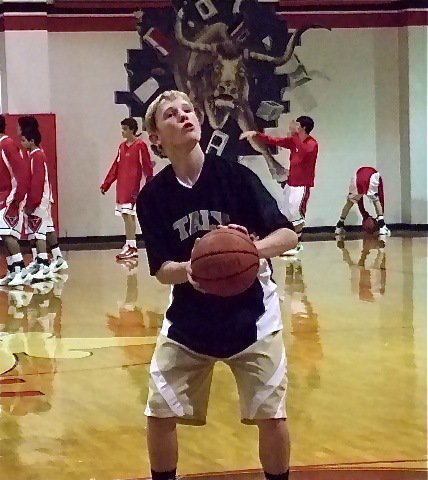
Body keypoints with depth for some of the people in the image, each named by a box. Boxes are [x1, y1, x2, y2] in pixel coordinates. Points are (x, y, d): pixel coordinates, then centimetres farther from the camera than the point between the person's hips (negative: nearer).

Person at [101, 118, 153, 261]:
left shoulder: (140, 146, -7)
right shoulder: (122, 147, 15)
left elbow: (147, 167, -9)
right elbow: (116, 167, 18)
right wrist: (106, 184, 16)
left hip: (132, 187, -8)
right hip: (122, 187, 8)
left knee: (127, 215, -12)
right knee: (126, 216, 9)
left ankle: (131, 247, -9)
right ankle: (131, 246, 13)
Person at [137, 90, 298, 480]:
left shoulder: (235, 175, -13)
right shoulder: (153, 196, -8)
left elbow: (288, 235, -14)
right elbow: (162, 270, -10)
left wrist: (254, 248, -35)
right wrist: (188, 269, -33)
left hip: (251, 316, -1)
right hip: (189, 320, 2)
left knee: (271, 415, -3)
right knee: (160, 413, -1)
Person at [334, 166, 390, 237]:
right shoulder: (378, 177, 41)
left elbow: (359, 203, 44)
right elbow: (381, 197, 34)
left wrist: (365, 215, 47)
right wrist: (380, 215, 38)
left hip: (357, 177, 2)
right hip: (372, 177, -2)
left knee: (350, 202, 25)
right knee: (376, 201, 23)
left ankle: (339, 227, 26)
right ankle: (382, 227, 11)